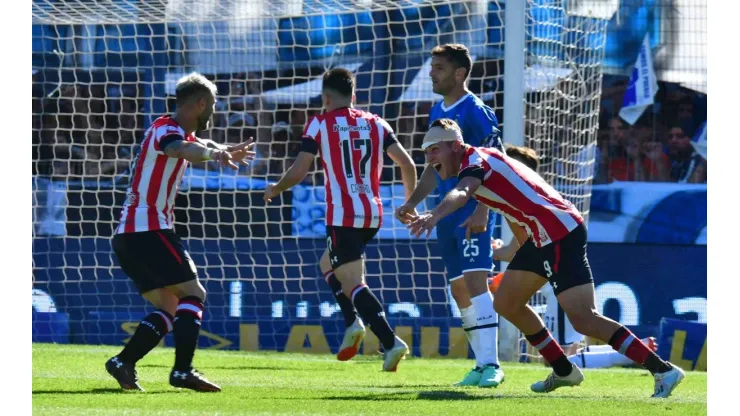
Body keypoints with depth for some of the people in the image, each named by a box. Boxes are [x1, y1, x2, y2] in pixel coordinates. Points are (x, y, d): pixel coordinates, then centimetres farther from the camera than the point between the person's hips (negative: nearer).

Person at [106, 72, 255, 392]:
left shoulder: (179, 131, 20)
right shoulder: (166, 129, -10)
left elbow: (195, 147, 46)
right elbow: (181, 148, -37)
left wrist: (226, 151, 63)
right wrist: (214, 153, -56)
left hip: (127, 235, 10)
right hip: (147, 230, -10)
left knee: (170, 306, 10)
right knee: (192, 293, -10)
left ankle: (123, 362, 0)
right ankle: (183, 371, -20)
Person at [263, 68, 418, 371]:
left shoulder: (320, 124, -1)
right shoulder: (376, 124, 11)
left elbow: (299, 171, -4)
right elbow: (407, 164, 5)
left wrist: (274, 190, 15)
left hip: (343, 215, -6)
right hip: (373, 214, 6)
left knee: (353, 284, -8)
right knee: (328, 264, 26)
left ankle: (390, 342, -25)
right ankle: (353, 322, 7)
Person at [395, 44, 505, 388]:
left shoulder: (476, 112, -10)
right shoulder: (437, 113, 15)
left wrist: (481, 211, -25)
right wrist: (412, 203, 17)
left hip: (473, 213, -9)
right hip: (447, 213, 9)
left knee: (474, 281, -18)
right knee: (458, 290, 8)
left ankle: (491, 364, -21)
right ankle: (481, 364, 13)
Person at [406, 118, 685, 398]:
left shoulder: (475, 161, -11)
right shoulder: (481, 161, 18)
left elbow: (461, 193, -35)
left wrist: (434, 216, -53)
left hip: (560, 232, -10)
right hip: (542, 236, 10)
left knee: (584, 320, -16)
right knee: (506, 303, 17)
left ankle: (663, 370, -15)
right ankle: (564, 371, 26)